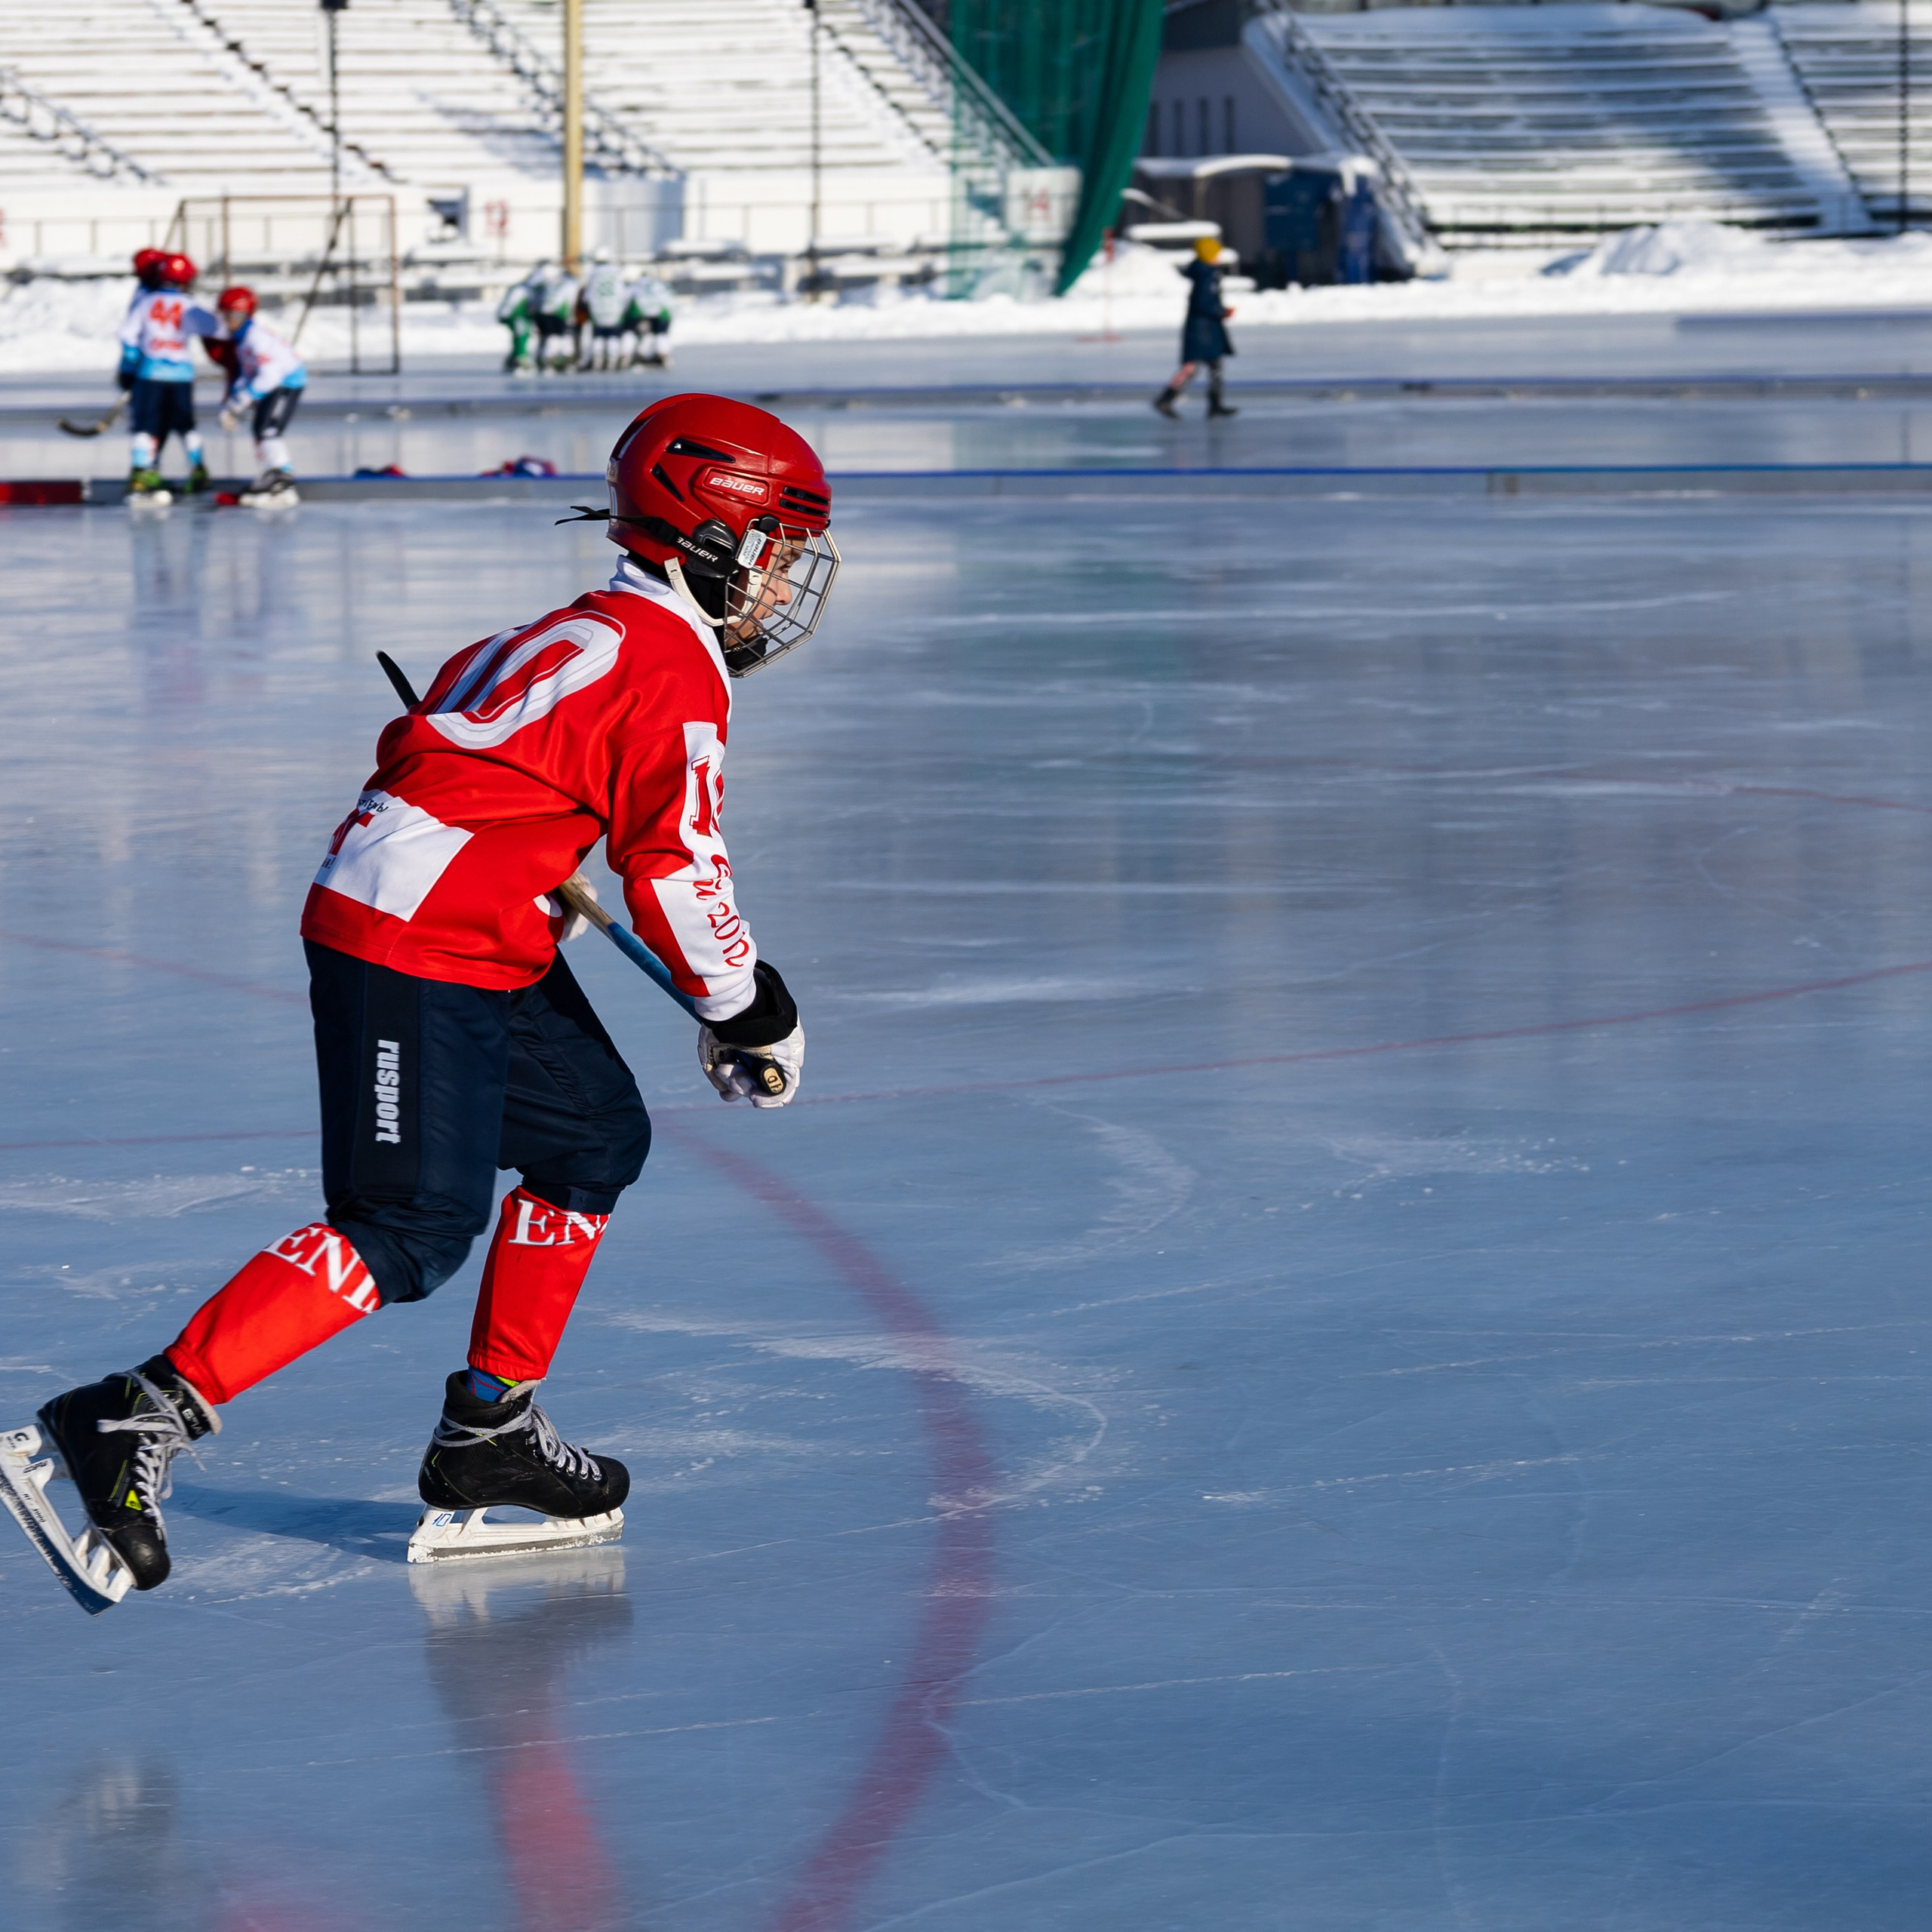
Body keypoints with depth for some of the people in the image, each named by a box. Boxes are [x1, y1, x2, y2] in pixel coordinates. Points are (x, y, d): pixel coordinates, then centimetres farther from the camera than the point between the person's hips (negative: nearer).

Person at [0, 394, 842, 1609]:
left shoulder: (594, 634, 19)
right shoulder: (674, 671, -12)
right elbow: (675, 869, -15)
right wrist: (746, 1008, -2)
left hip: (483, 946, 11)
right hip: (416, 951, -11)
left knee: (596, 1136, 18)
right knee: (414, 1227, -16)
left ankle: (492, 1431, 22)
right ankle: (135, 1422, -21)